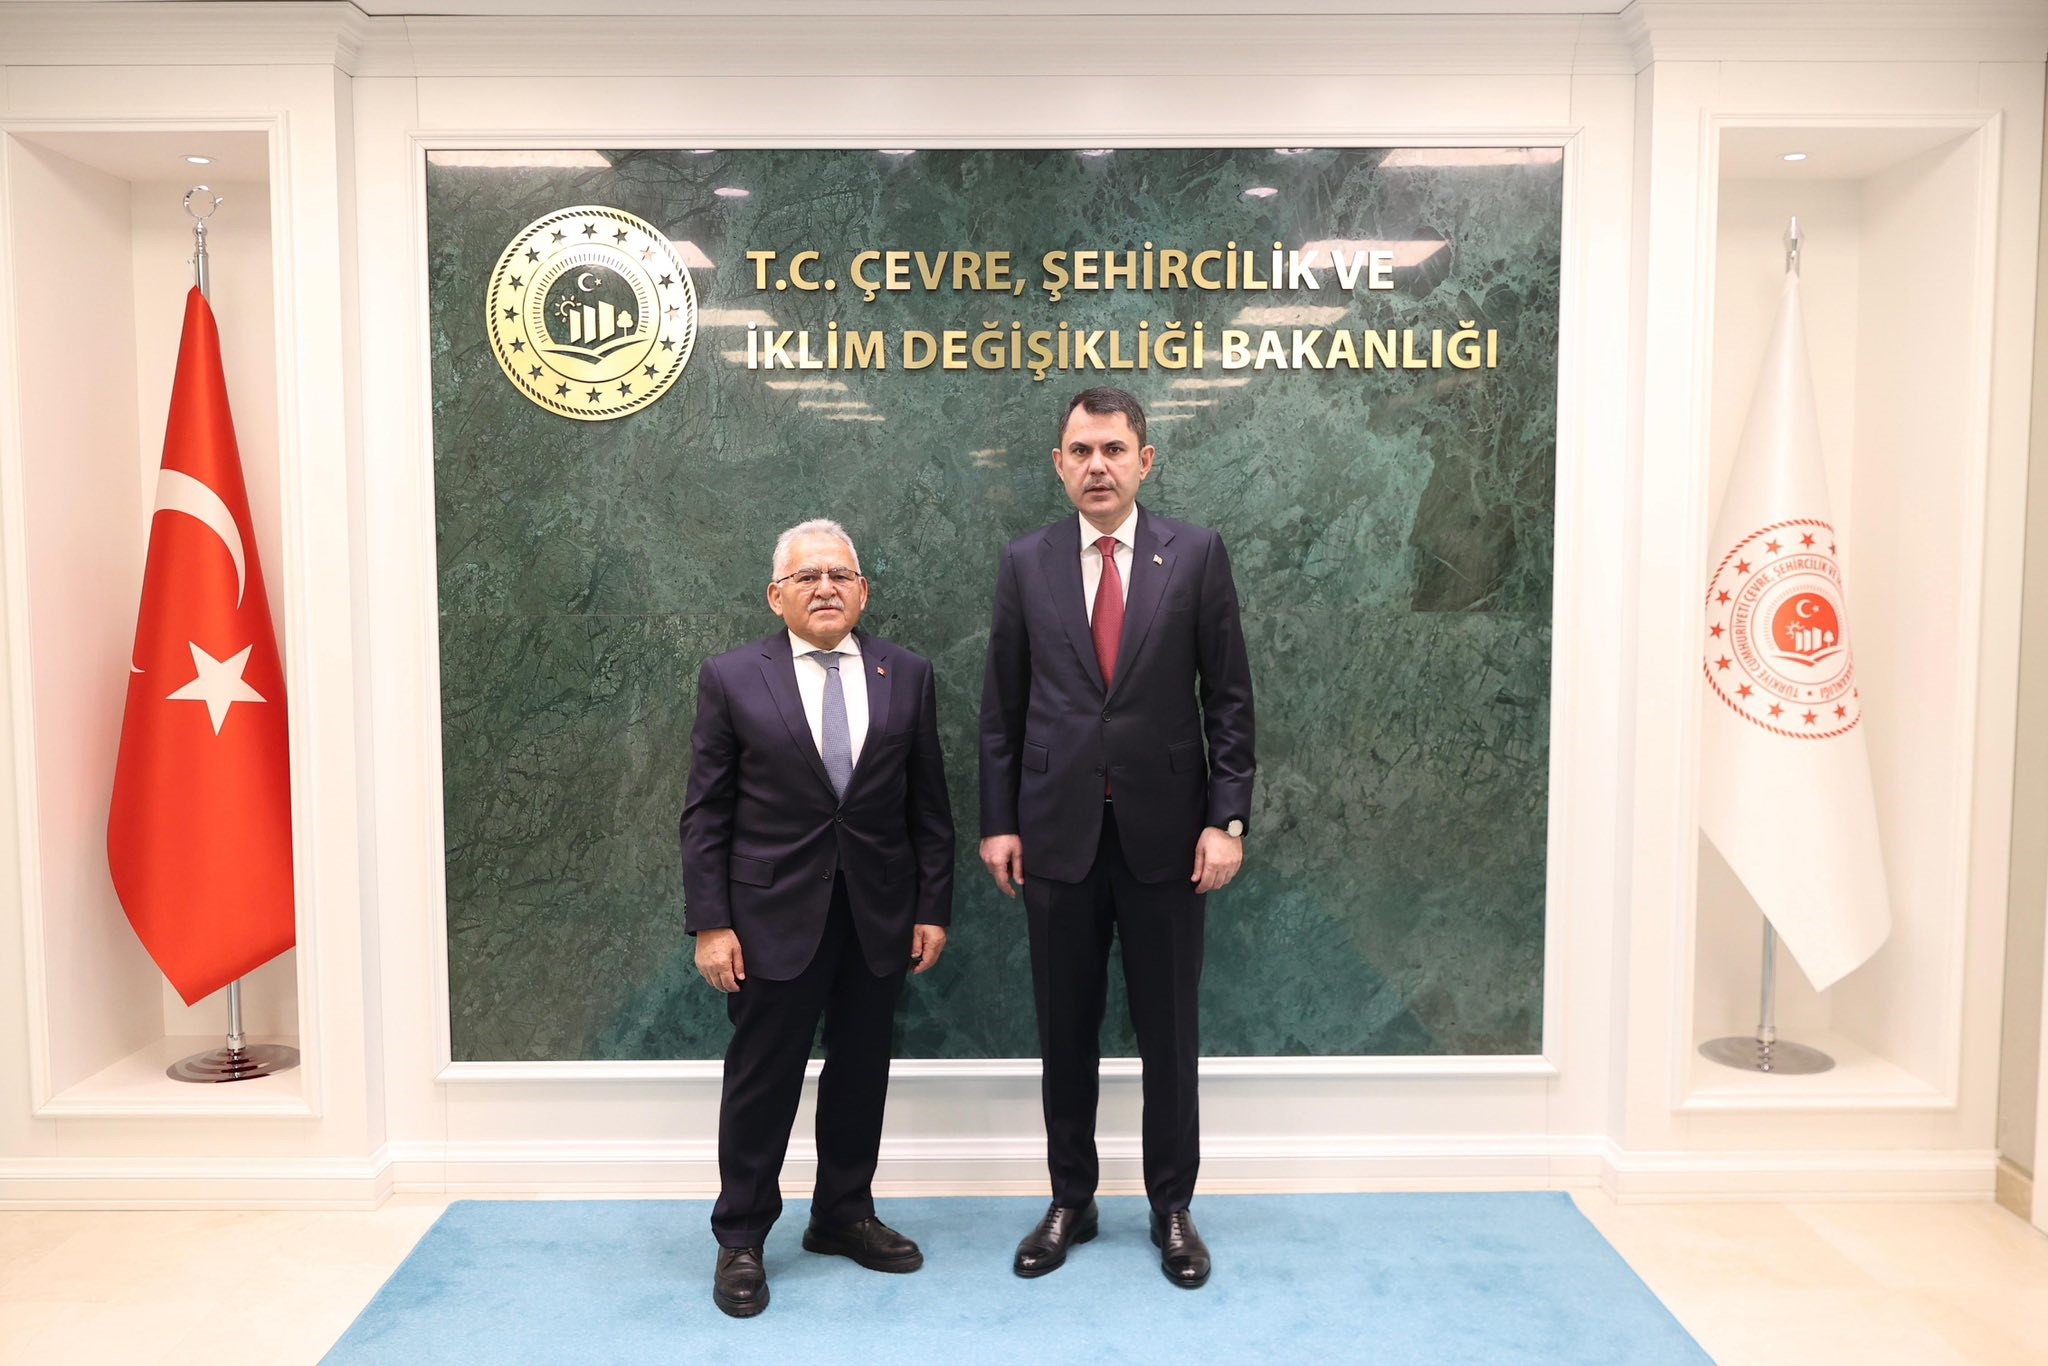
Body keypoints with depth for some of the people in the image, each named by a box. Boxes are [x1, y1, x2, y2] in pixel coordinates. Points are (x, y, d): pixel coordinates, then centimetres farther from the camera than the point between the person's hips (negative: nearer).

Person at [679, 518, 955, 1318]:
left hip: (879, 914, 3)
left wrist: (933, 907, 2)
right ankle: (740, 1238, 23)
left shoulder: (907, 676, 4)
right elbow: (706, 812, -3)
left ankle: (843, 1215, 32)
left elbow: (928, 804, 5)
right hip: (775, 914, -2)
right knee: (762, 1080, 6)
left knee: (861, 1072, 13)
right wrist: (709, 922, -8)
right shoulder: (731, 679, -2)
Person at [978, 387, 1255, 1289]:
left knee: (1169, 1030, 9)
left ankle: (1172, 1208, 26)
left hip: (1164, 832, -1)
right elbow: (1002, 707, 5)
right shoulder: (1026, 563, 4)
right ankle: (1070, 1202, 28)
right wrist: (998, 823, 1)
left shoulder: (1196, 556, 0)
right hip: (1058, 832, 1)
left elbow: (1229, 698, -1)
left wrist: (1227, 818, -7)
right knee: (1065, 1029, 11)